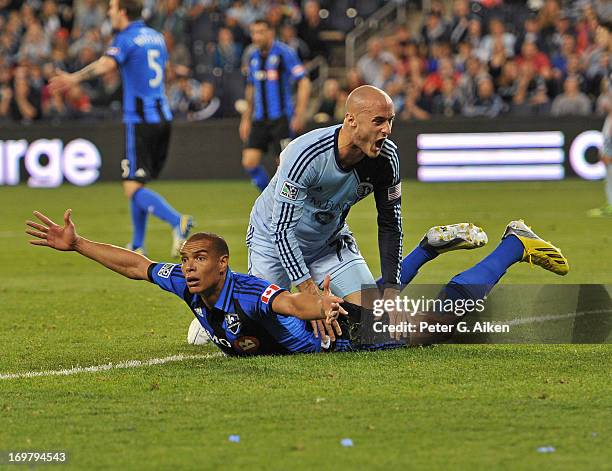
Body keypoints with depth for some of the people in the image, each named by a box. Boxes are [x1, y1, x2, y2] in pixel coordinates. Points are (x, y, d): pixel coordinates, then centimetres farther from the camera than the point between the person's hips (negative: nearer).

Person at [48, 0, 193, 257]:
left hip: (139, 120, -8)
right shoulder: (156, 37, 14)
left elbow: (106, 64, -30)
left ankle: (178, 221, -28)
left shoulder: (126, 39, -10)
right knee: (137, 185, 17)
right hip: (162, 117, 8)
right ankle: (137, 246, 20)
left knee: (133, 189, -8)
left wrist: (74, 78, -44)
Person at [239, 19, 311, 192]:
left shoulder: (284, 53, -9)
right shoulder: (253, 57, 11)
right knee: (249, 161, -5)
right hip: (259, 119, 6)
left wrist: (300, 114, -18)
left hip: (281, 118, -6)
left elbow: (304, 83, -11)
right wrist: (246, 118, 21)